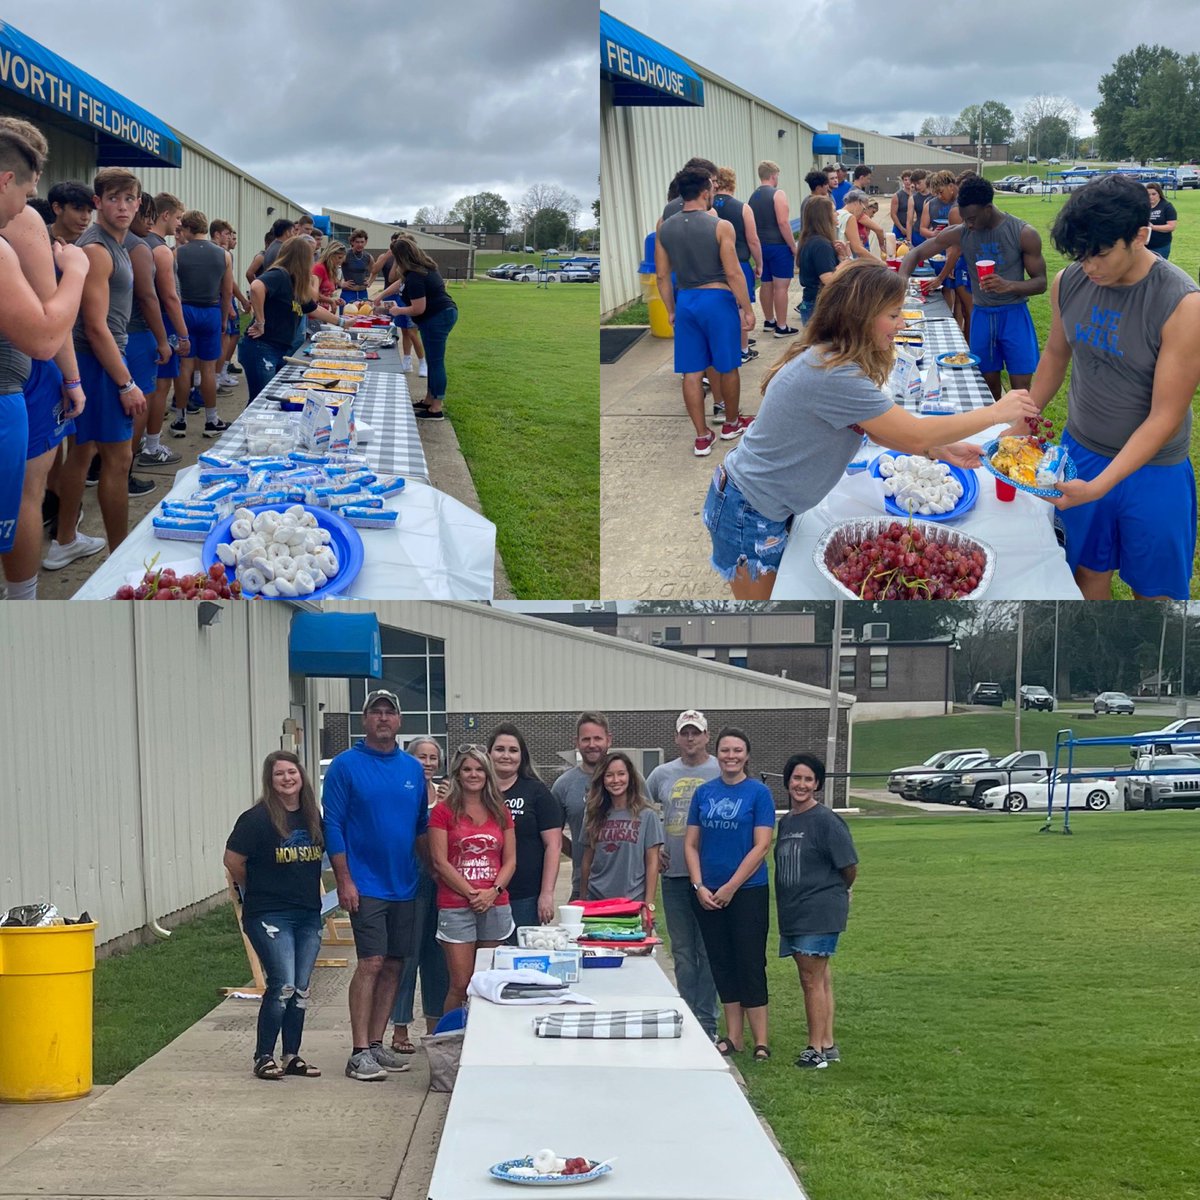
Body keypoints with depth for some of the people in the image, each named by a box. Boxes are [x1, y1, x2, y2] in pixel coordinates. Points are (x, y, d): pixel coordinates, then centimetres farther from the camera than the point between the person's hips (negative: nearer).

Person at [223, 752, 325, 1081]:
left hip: (308, 915, 6)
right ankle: (263, 1057, -5)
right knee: (283, 985, -14)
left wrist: (306, 889, 13)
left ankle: (292, 1056, 17)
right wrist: (255, 890, 3)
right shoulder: (258, 818, -11)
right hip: (269, 916, -6)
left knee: (301, 989, 8)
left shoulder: (313, 817, 7)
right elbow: (233, 860, -9)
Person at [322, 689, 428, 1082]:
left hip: (405, 885, 5)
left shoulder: (412, 768, 10)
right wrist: (344, 880, -12)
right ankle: (359, 1053, -8)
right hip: (366, 885, -5)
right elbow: (333, 825, -7)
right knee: (371, 963, -11)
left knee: (393, 966, 7)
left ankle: (376, 1044, 16)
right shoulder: (346, 765, -5)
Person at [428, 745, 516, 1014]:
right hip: (455, 907, -3)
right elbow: (440, 861, -5)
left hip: (495, 906, 4)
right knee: (461, 985, -6)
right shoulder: (444, 811, 1)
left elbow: (510, 860, 11)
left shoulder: (500, 812, 12)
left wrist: (493, 891, -6)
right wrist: (471, 893, -11)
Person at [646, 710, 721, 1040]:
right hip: (673, 874, 4)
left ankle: (706, 1022, 4)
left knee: (709, 950, -1)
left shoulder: (722, 773, -2)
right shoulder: (662, 774, 9)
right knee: (682, 951, 10)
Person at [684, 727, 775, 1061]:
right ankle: (733, 1037, 16)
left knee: (750, 964, -3)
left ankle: (760, 1041, 1)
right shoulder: (704, 793, 7)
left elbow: (761, 846, -10)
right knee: (722, 964, 9)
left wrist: (730, 888, -13)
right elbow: (691, 844, 7)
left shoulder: (758, 793, -5)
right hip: (707, 894, 4)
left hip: (747, 892, -4)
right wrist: (699, 887, -5)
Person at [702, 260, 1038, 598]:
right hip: (748, 515, -9)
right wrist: (996, 413, -14)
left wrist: (942, 450, 0)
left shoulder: (825, 358, 1)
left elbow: (874, 428, 10)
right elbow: (916, 435, -24)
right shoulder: (834, 377, -30)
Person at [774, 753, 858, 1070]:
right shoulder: (785, 821, 12)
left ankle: (816, 1048, -1)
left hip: (820, 913, -7)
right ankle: (827, 1045, 19)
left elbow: (849, 867, -9)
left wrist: (835, 893, 7)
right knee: (818, 979, 12)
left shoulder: (826, 821, -11)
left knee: (812, 979, -6)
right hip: (793, 913, 7)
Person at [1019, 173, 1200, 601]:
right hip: (1080, 452, 4)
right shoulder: (1068, 283, -8)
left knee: (1155, 589, 10)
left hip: (1152, 468, -4)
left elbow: (1165, 417, -23)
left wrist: (1099, 485, -30)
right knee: (1089, 570, 15)